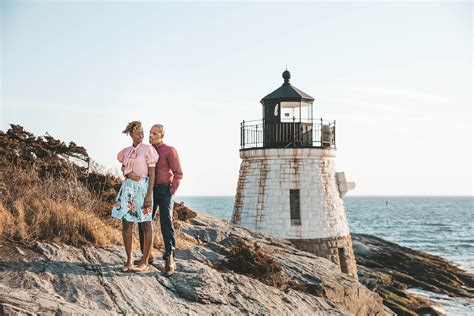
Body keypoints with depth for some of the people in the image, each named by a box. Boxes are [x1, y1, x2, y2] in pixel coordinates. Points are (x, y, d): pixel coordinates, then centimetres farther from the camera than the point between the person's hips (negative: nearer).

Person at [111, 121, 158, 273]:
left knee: (146, 225, -1)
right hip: (128, 188, 5)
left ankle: (144, 262, 5)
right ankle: (128, 260, 11)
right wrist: (129, 174, -2)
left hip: (143, 187, -5)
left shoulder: (148, 149, -4)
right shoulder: (126, 152, 11)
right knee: (126, 224, 2)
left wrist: (149, 195, -15)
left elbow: (152, 173, -7)